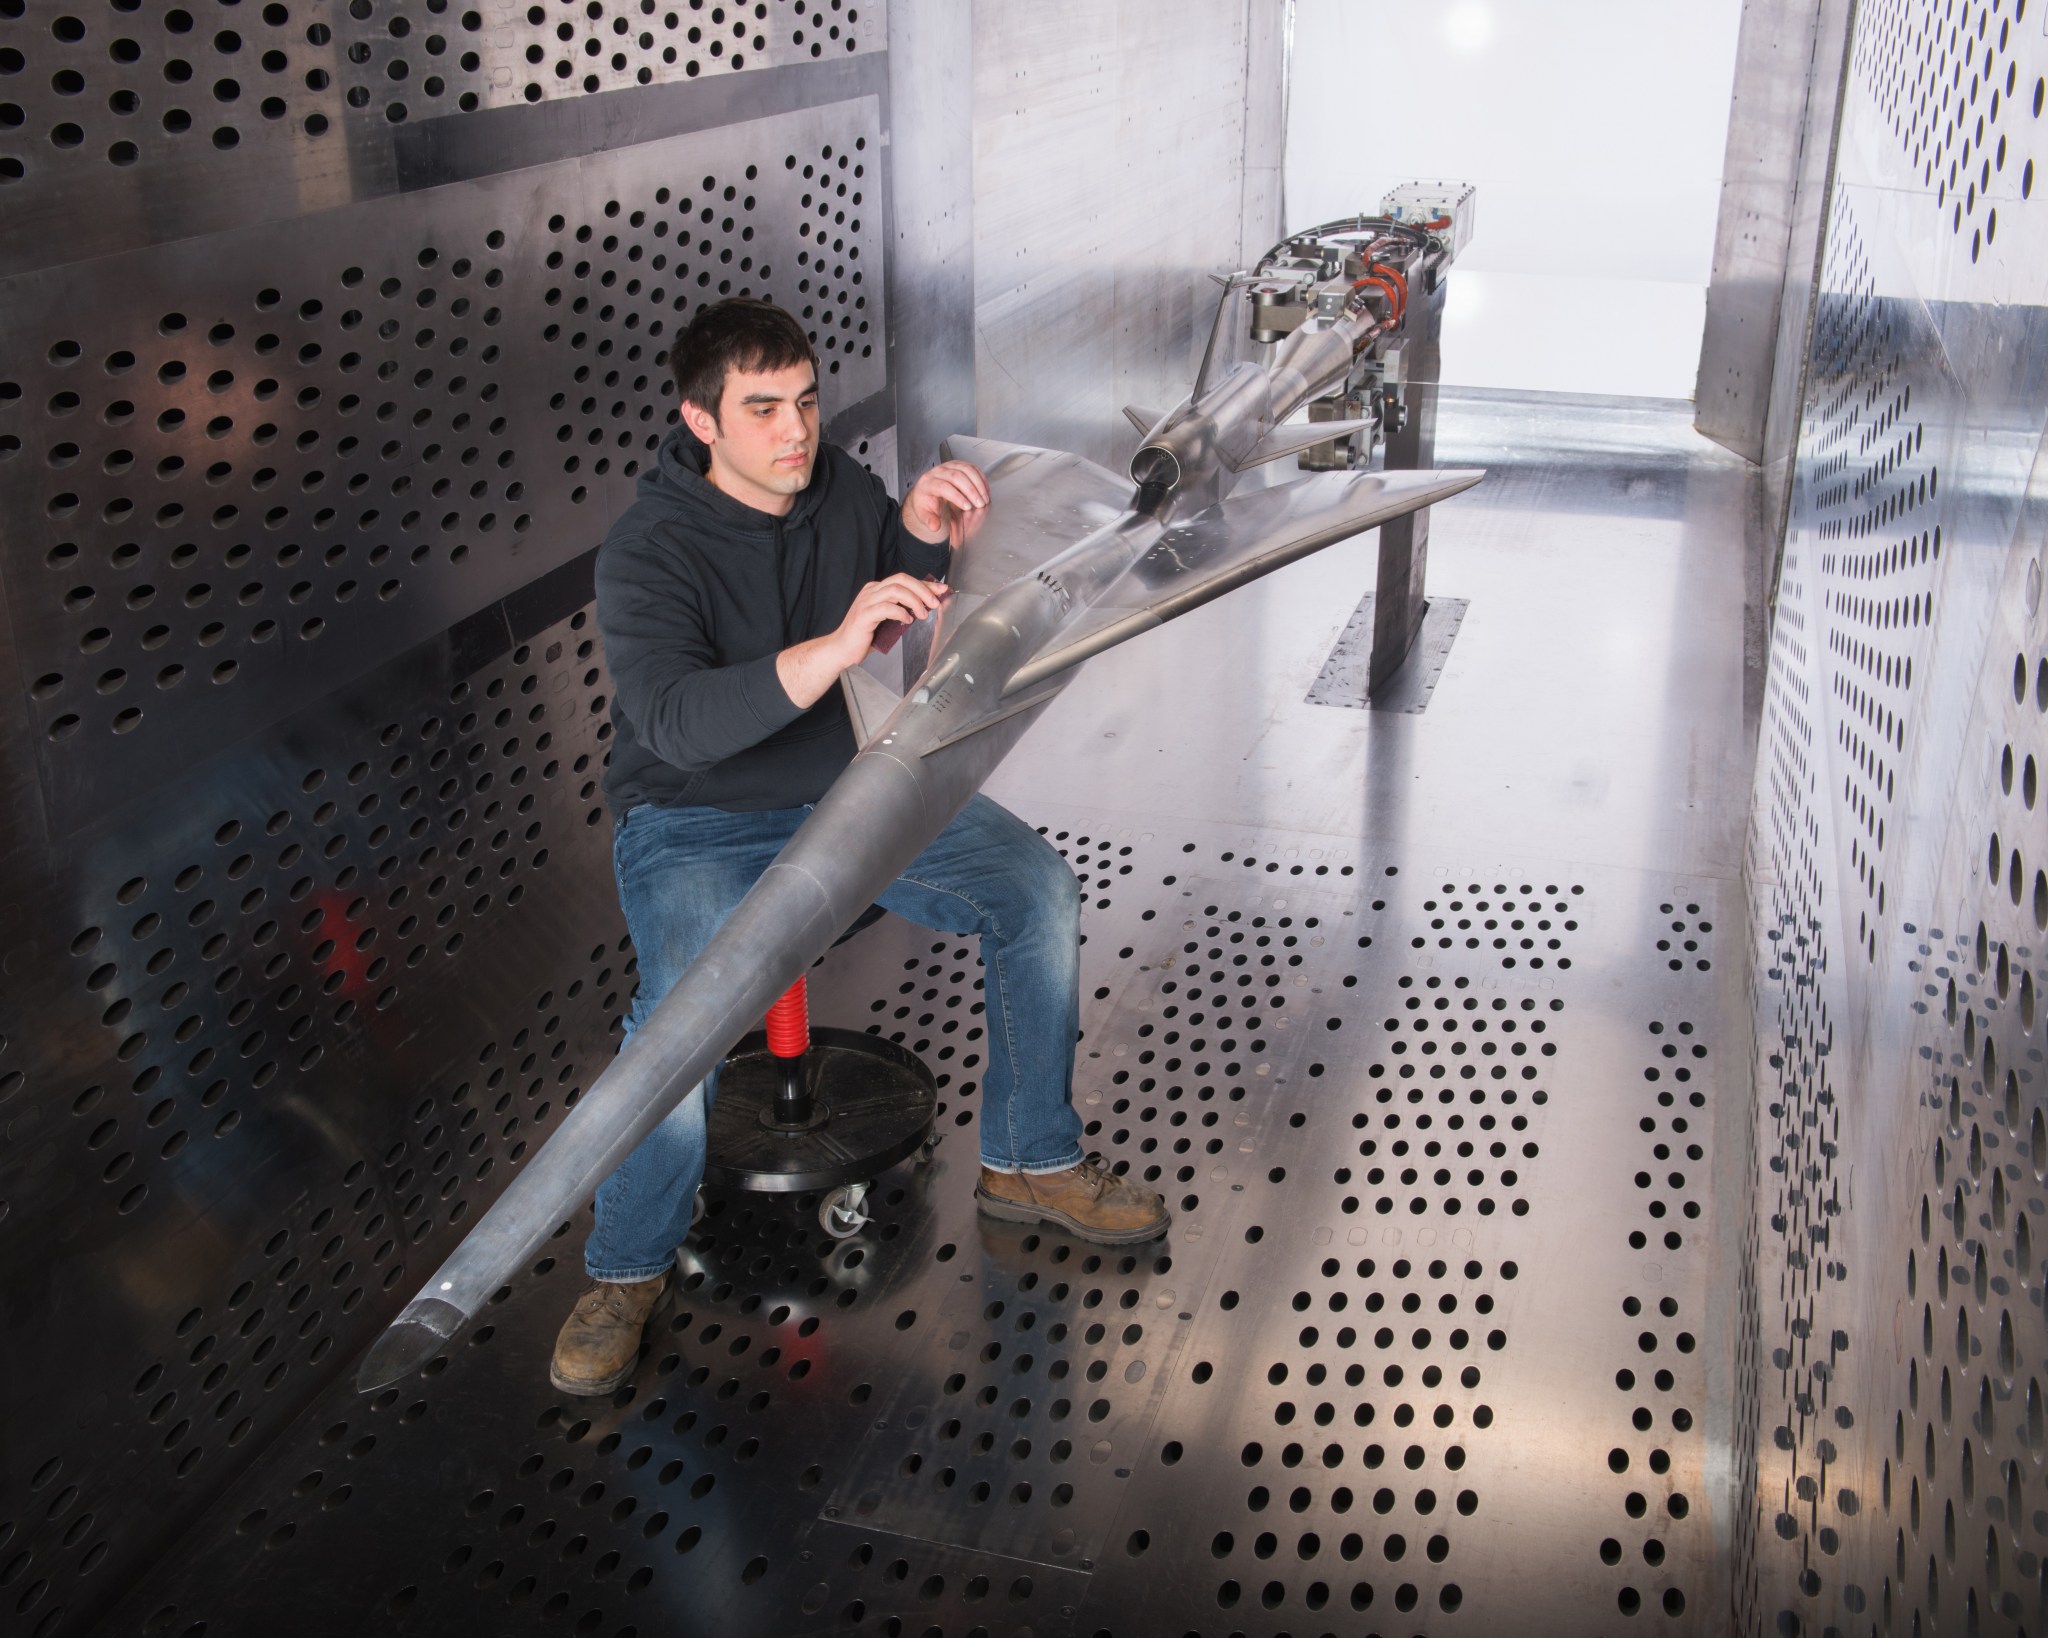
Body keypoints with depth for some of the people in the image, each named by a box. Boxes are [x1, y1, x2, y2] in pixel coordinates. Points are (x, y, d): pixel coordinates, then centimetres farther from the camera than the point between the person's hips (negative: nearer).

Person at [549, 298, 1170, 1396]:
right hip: (694, 823, -5)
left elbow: (918, 616, 13)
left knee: (1037, 889, -9)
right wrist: (835, 647, -48)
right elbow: (678, 719, -35)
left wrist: (923, 532, -10)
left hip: (837, 789, 6)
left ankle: (1028, 1163, 9)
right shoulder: (647, 554, -19)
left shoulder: (839, 488, -1)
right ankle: (628, 1268, -8)